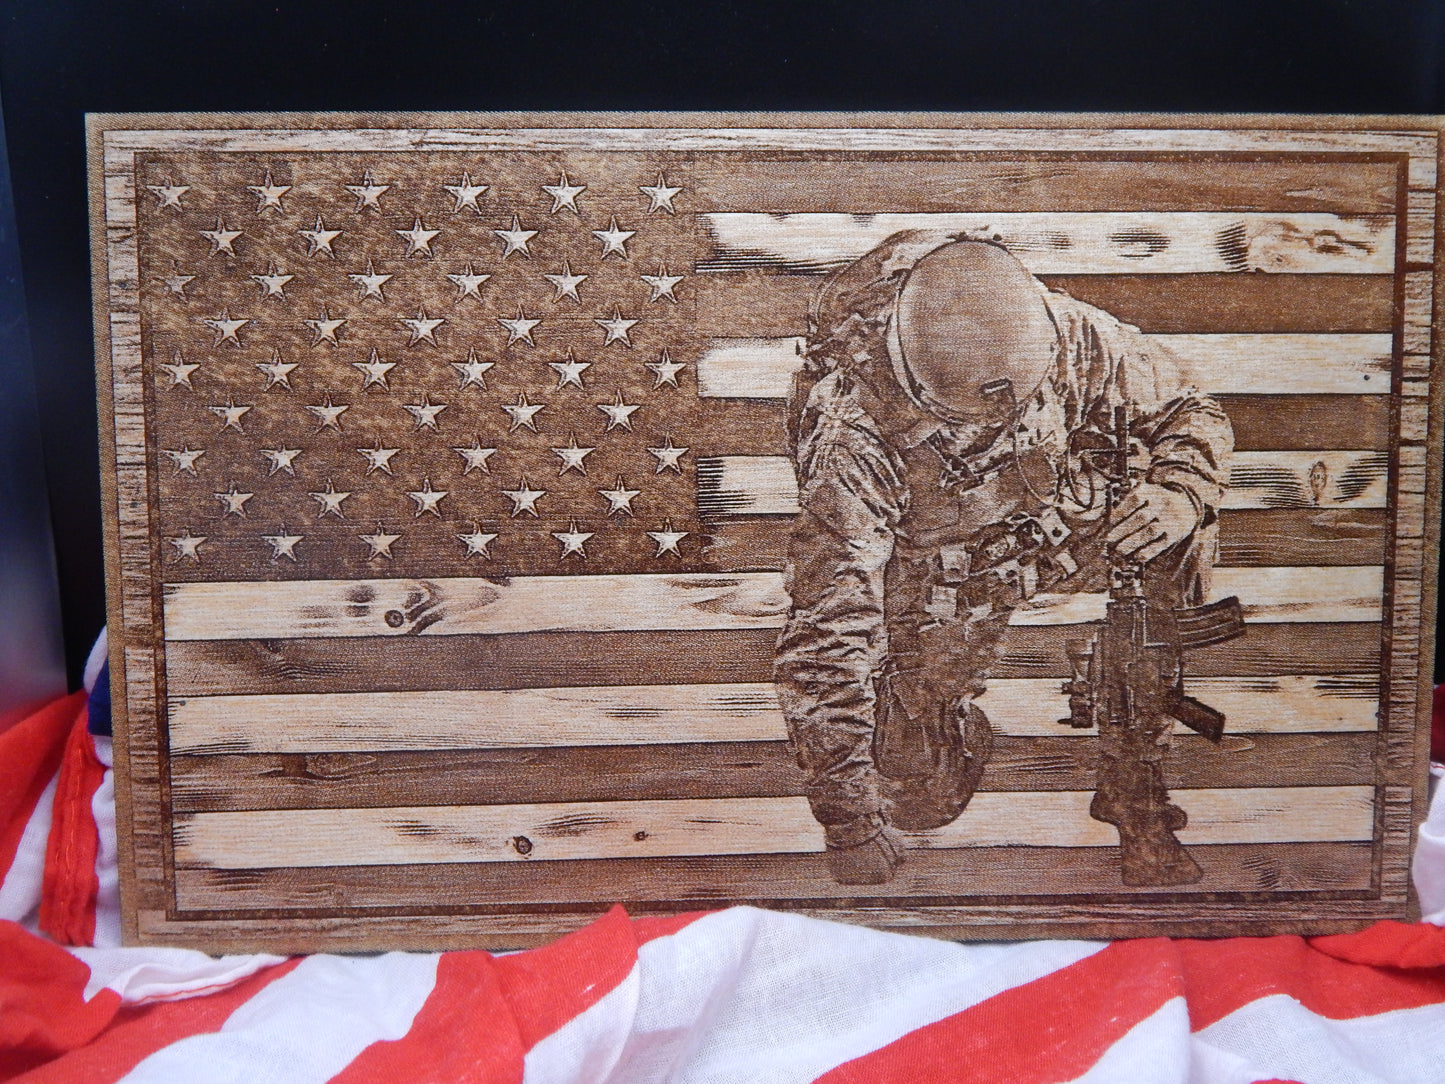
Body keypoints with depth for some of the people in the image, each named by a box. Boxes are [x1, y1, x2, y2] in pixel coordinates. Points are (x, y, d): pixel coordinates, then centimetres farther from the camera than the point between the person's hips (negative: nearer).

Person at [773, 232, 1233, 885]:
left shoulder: (1067, 336, -24)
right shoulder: (853, 434, -35)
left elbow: (1190, 414, -4)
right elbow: (827, 636, -35)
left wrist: (1179, 496, -27)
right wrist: (852, 830, -33)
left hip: (1061, 546, 5)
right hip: (928, 582, -4)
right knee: (924, 801, -10)